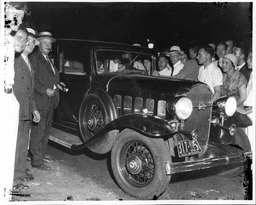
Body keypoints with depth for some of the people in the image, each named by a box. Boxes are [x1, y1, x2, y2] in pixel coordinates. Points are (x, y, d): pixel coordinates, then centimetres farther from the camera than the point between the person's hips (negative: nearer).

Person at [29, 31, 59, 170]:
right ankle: (37, 161, 2)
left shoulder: (48, 60, 21)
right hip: (40, 101, -9)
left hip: (50, 101, 9)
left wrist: (57, 85, 7)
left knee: (45, 131, 17)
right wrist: (45, 90, -21)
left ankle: (42, 155, 30)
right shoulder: (34, 58, -8)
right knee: (38, 132, -4)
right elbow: (32, 79, -17)